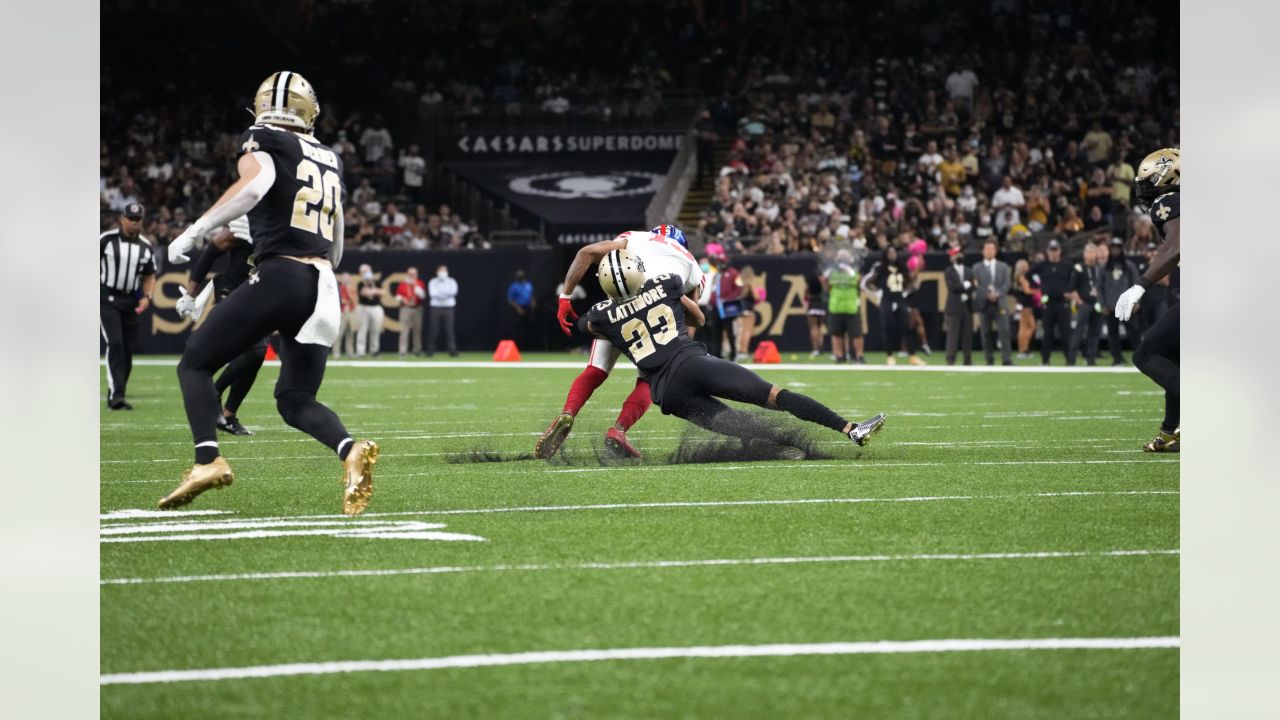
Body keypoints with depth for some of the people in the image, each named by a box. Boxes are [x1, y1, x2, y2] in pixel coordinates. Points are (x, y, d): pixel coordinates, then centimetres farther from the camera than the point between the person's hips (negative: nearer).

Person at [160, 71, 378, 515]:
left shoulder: (261, 144, 3)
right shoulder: (330, 161, 22)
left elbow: (256, 183, -21)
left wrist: (196, 231, -18)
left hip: (279, 276, -6)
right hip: (322, 286, 6)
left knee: (195, 364, 8)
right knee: (297, 401, 13)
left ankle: (208, 459, -12)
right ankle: (350, 451, -16)